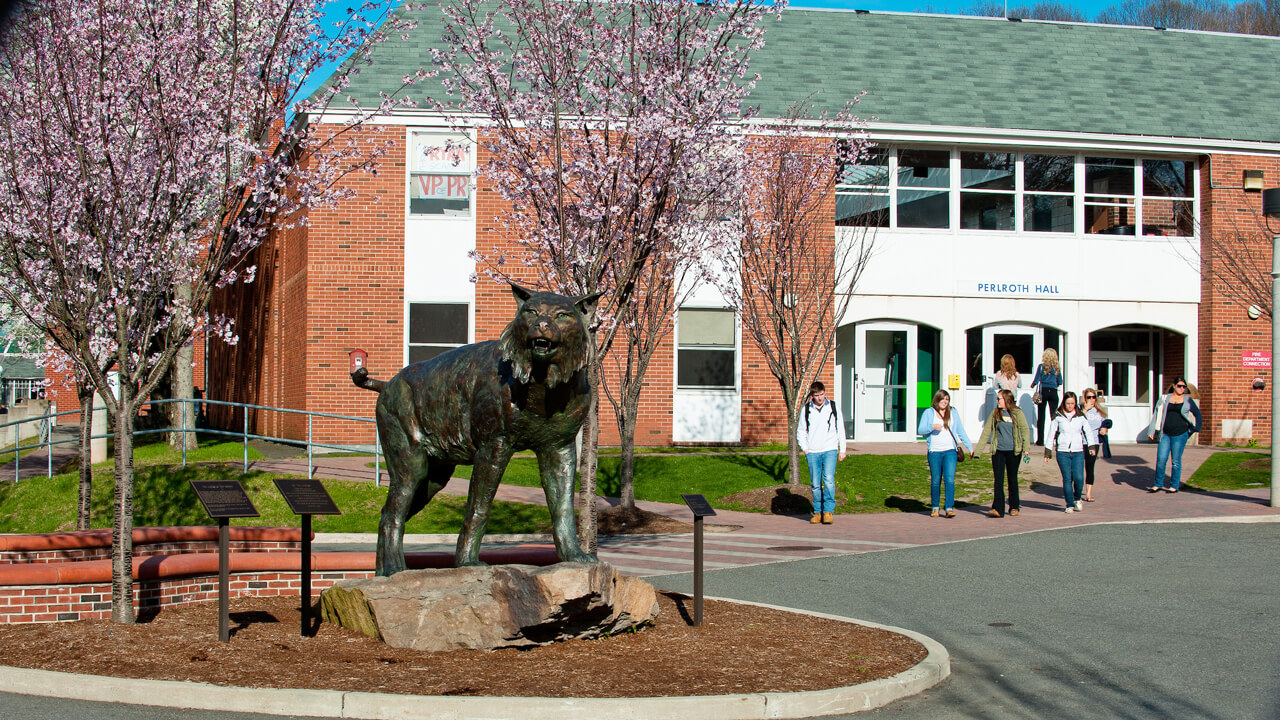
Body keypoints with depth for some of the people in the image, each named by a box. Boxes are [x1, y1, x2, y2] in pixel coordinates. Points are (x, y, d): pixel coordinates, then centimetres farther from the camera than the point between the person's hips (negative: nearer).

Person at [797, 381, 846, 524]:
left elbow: (840, 430, 12)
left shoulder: (833, 408, 6)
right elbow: (800, 431, 15)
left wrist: (842, 449, 9)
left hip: (830, 450, -1)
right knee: (815, 483, 1)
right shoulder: (806, 410, 6)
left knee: (828, 479, -17)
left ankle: (828, 511, -14)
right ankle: (818, 512, 10)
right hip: (812, 452, 2)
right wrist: (805, 448, 2)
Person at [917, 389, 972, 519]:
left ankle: (949, 508, -14)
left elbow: (961, 432, 19)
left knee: (949, 479, -12)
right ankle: (935, 507, 17)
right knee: (935, 481, 4)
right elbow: (920, 430, 0)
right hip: (934, 451, -1)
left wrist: (970, 447, 15)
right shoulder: (928, 413, 7)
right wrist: (932, 427, -18)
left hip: (950, 451, 1)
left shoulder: (953, 414, 14)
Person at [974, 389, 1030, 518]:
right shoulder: (995, 414, 6)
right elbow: (986, 431, 6)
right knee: (998, 479, -5)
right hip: (998, 451, 2)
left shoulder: (1017, 413, -2)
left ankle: (1014, 507, 23)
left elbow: (1025, 430, -2)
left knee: (1012, 479, 9)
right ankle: (998, 508, -9)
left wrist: (1026, 448, -15)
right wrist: (977, 451, 3)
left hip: (1013, 451, -2)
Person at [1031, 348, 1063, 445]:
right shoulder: (1057, 367, 3)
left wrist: (1033, 385, 16)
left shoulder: (1041, 366, -4)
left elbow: (1036, 380, -5)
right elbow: (1060, 382, 7)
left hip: (1043, 391, -2)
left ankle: (1040, 440, 3)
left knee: (1041, 416, 4)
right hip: (1053, 392, 2)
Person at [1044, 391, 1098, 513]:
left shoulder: (1080, 416, 8)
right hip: (1063, 452, 0)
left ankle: (1077, 498, 16)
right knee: (1067, 479, -4)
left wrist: (1092, 446, -5)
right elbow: (1051, 434, 8)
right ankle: (1070, 505, 7)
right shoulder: (1057, 416, 5)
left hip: (1078, 452, 0)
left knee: (1079, 478, -11)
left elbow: (1088, 431, 7)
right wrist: (1047, 452, 6)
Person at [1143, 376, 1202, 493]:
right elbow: (1157, 414, 8)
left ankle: (1174, 486, 13)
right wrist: (1151, 431, 3)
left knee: (1176, 461, 1)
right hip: (1165, 434, 1)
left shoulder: (1187, 400, 5)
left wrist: (1196, 428, 12)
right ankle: (1158, 485, 11)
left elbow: (1197, 413, 19)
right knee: (1161, 459, -3)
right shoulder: (1165, 398, 7)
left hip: (1180, 434, -1)